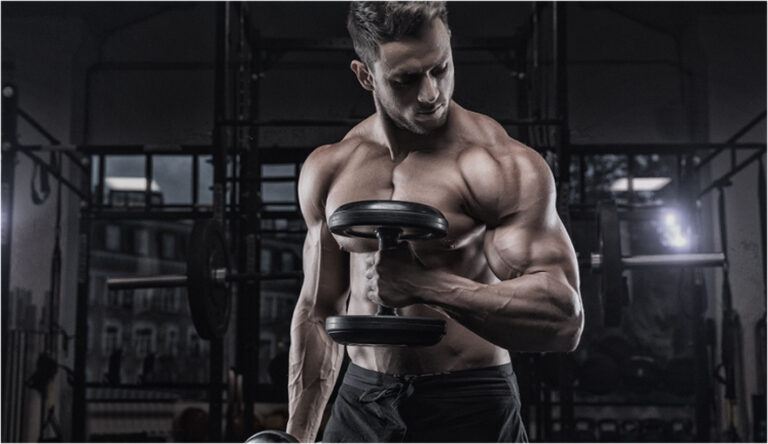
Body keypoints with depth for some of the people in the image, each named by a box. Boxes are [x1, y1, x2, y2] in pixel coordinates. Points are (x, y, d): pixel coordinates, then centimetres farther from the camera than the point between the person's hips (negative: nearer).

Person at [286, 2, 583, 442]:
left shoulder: (502, 166, -11)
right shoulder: (328, 170, 6)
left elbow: (565, 318, -19)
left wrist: (427, 286, -25)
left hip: (469, 408, -4)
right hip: (361, 404, 4)